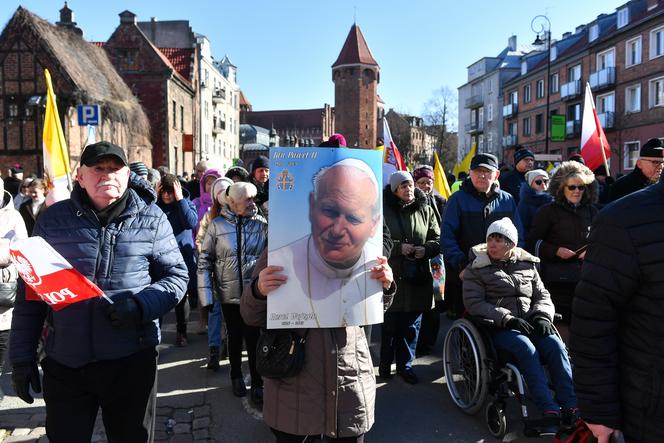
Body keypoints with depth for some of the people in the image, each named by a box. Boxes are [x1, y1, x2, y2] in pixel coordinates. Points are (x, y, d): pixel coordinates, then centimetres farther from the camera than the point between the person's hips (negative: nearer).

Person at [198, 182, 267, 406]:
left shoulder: (262, 224, -3)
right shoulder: (217, 225, -4)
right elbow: (205, 261, -1)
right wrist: (205, 296, -4)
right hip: (229, 294, 1)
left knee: (254, 339, 0)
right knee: (235, 338, 17)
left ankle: (257, 385, 16)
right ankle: (236, 377, 38)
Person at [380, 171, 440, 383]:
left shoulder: (425, 210, 8)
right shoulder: (384, 211, -4)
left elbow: (438, 240, 11)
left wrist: (426, 249, -9)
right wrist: (399, 247, -16)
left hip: (418, 277, 3)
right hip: (392, 275, -3)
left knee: (412, 325, 11)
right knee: (390, 324, 4)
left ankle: (405, 364, 27)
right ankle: (385, 364, 23)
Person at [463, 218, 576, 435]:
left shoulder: (527, 265, 17)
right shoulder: (476, 269, 4)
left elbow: (542, 295, 18)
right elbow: (473, 303, -6)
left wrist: (542, 316, -5)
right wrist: (508, 319, -16)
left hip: (530, 324, 4)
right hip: (497, 328, -4)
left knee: (555, 344, -25)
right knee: (527, 349, -31)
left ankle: (571, 407, -24)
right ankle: (549, 410, -31)